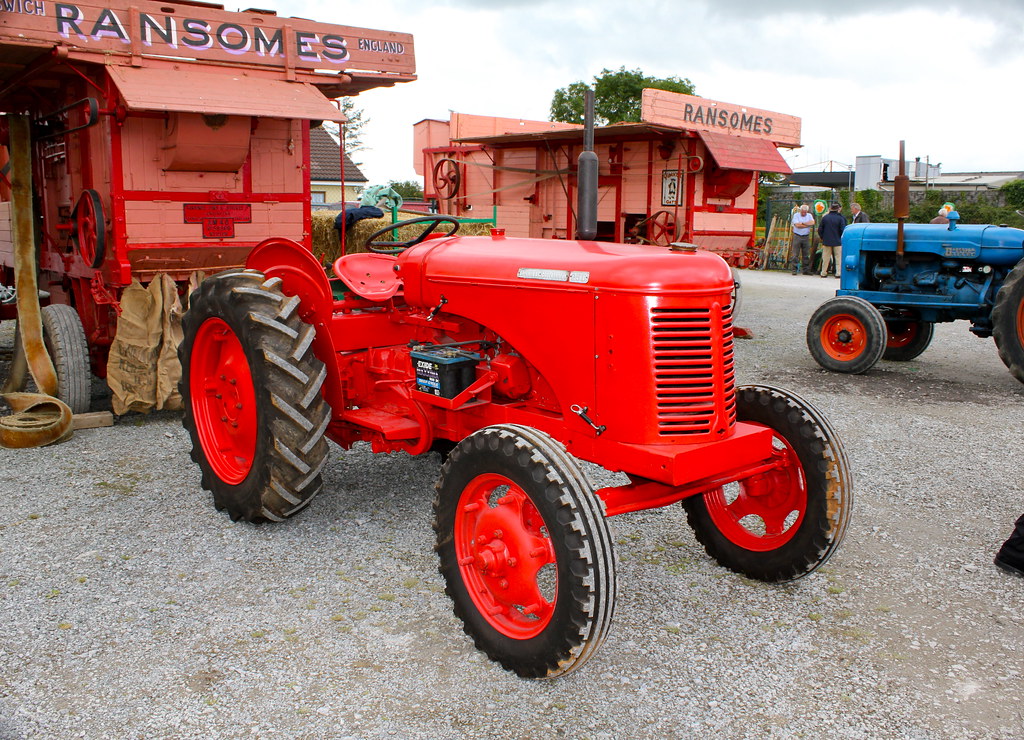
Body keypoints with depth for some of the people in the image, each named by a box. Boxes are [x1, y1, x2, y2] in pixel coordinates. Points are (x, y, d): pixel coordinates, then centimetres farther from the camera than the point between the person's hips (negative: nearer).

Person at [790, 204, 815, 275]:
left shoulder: (809, 215, 10)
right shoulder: (796, 215, 0)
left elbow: (812, 222, -9)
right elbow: (797, 225, -14)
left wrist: (802, 223, -13)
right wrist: (807, 224, -7)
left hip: (806, 237, 3)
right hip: (797, 236, -3)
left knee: (806, 255, 6)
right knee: (795, 254, -5)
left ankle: (806, 270, 12)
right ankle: (794, 269, -1)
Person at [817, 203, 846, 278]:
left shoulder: (825, 217, 0)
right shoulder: (840, 218, -8)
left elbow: (820, 229, 2)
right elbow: (843, 230, -9)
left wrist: (823, 238, 14)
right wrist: (841, 238, 8)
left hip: (826, 241, 3)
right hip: (837, 242, -2)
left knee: (825, 258, 9)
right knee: (838, 258, 4)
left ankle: (823, 273, 12)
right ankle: (838, 273, 1)